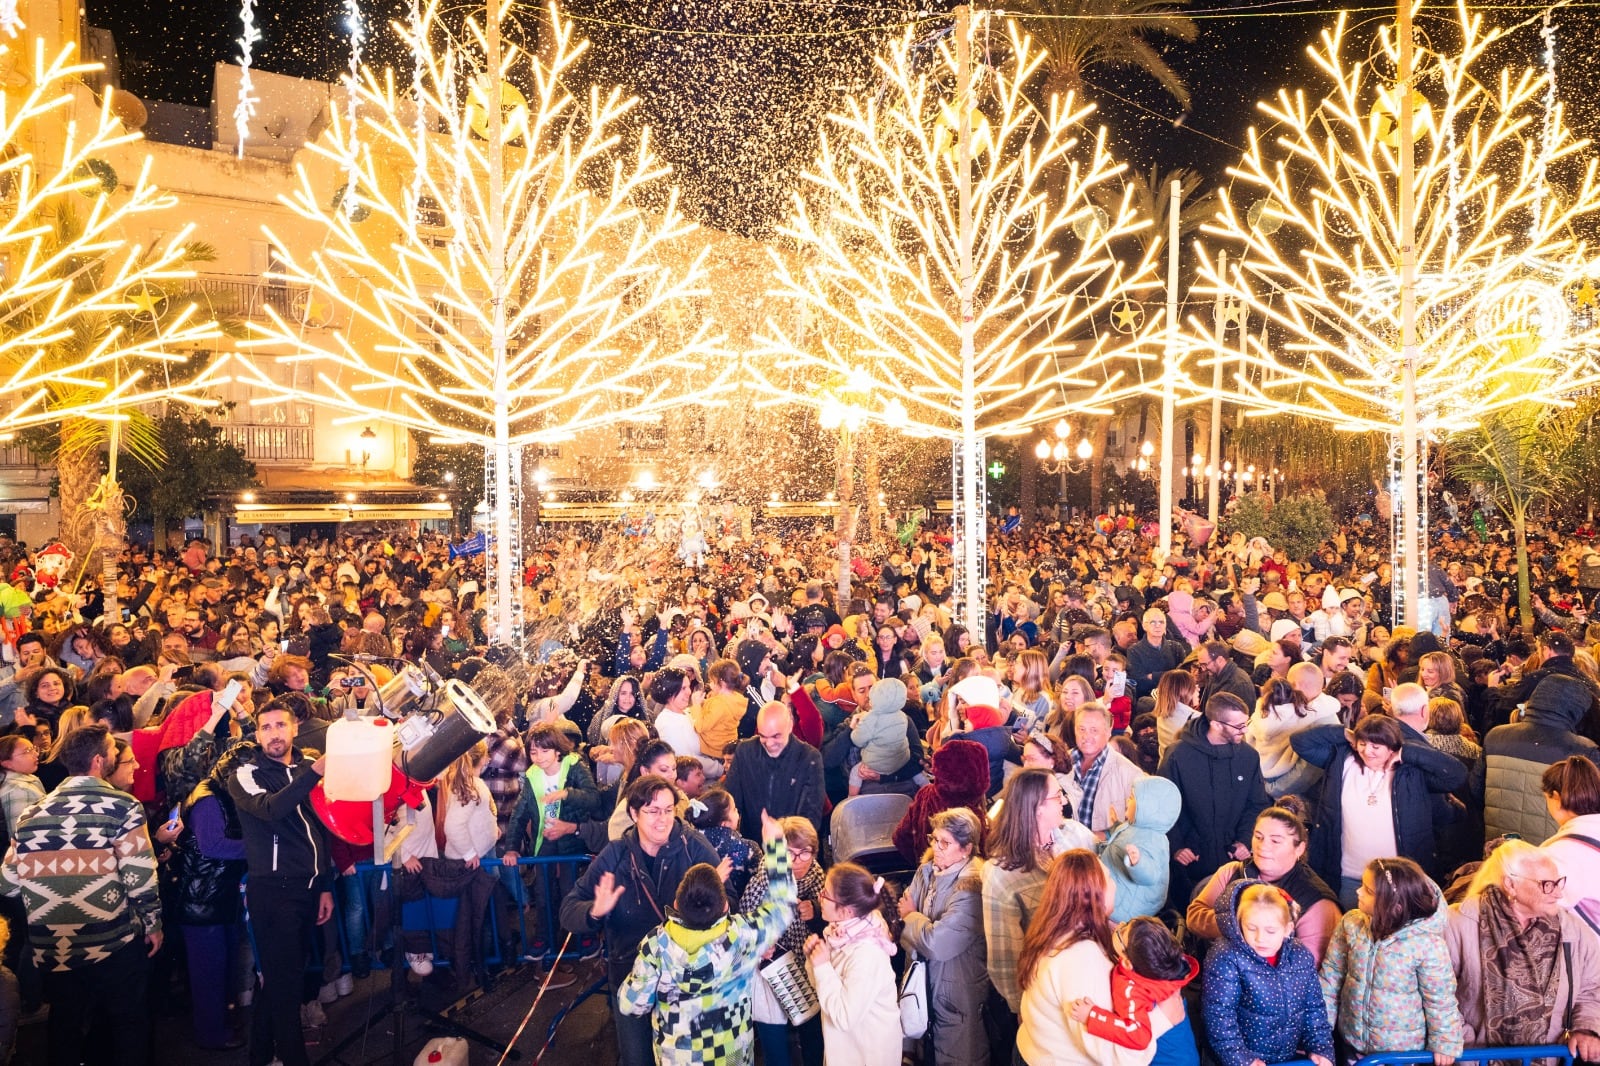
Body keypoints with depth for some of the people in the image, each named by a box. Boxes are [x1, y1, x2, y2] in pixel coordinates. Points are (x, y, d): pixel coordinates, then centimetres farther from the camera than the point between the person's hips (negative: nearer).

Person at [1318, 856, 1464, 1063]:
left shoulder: (1427, 944, -24)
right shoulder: (1351, 923, -13)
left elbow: (1440, 998, -11)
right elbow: (1332, 974, -3)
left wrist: (1444, 1043, -2)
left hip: (1402, 1048, -3)